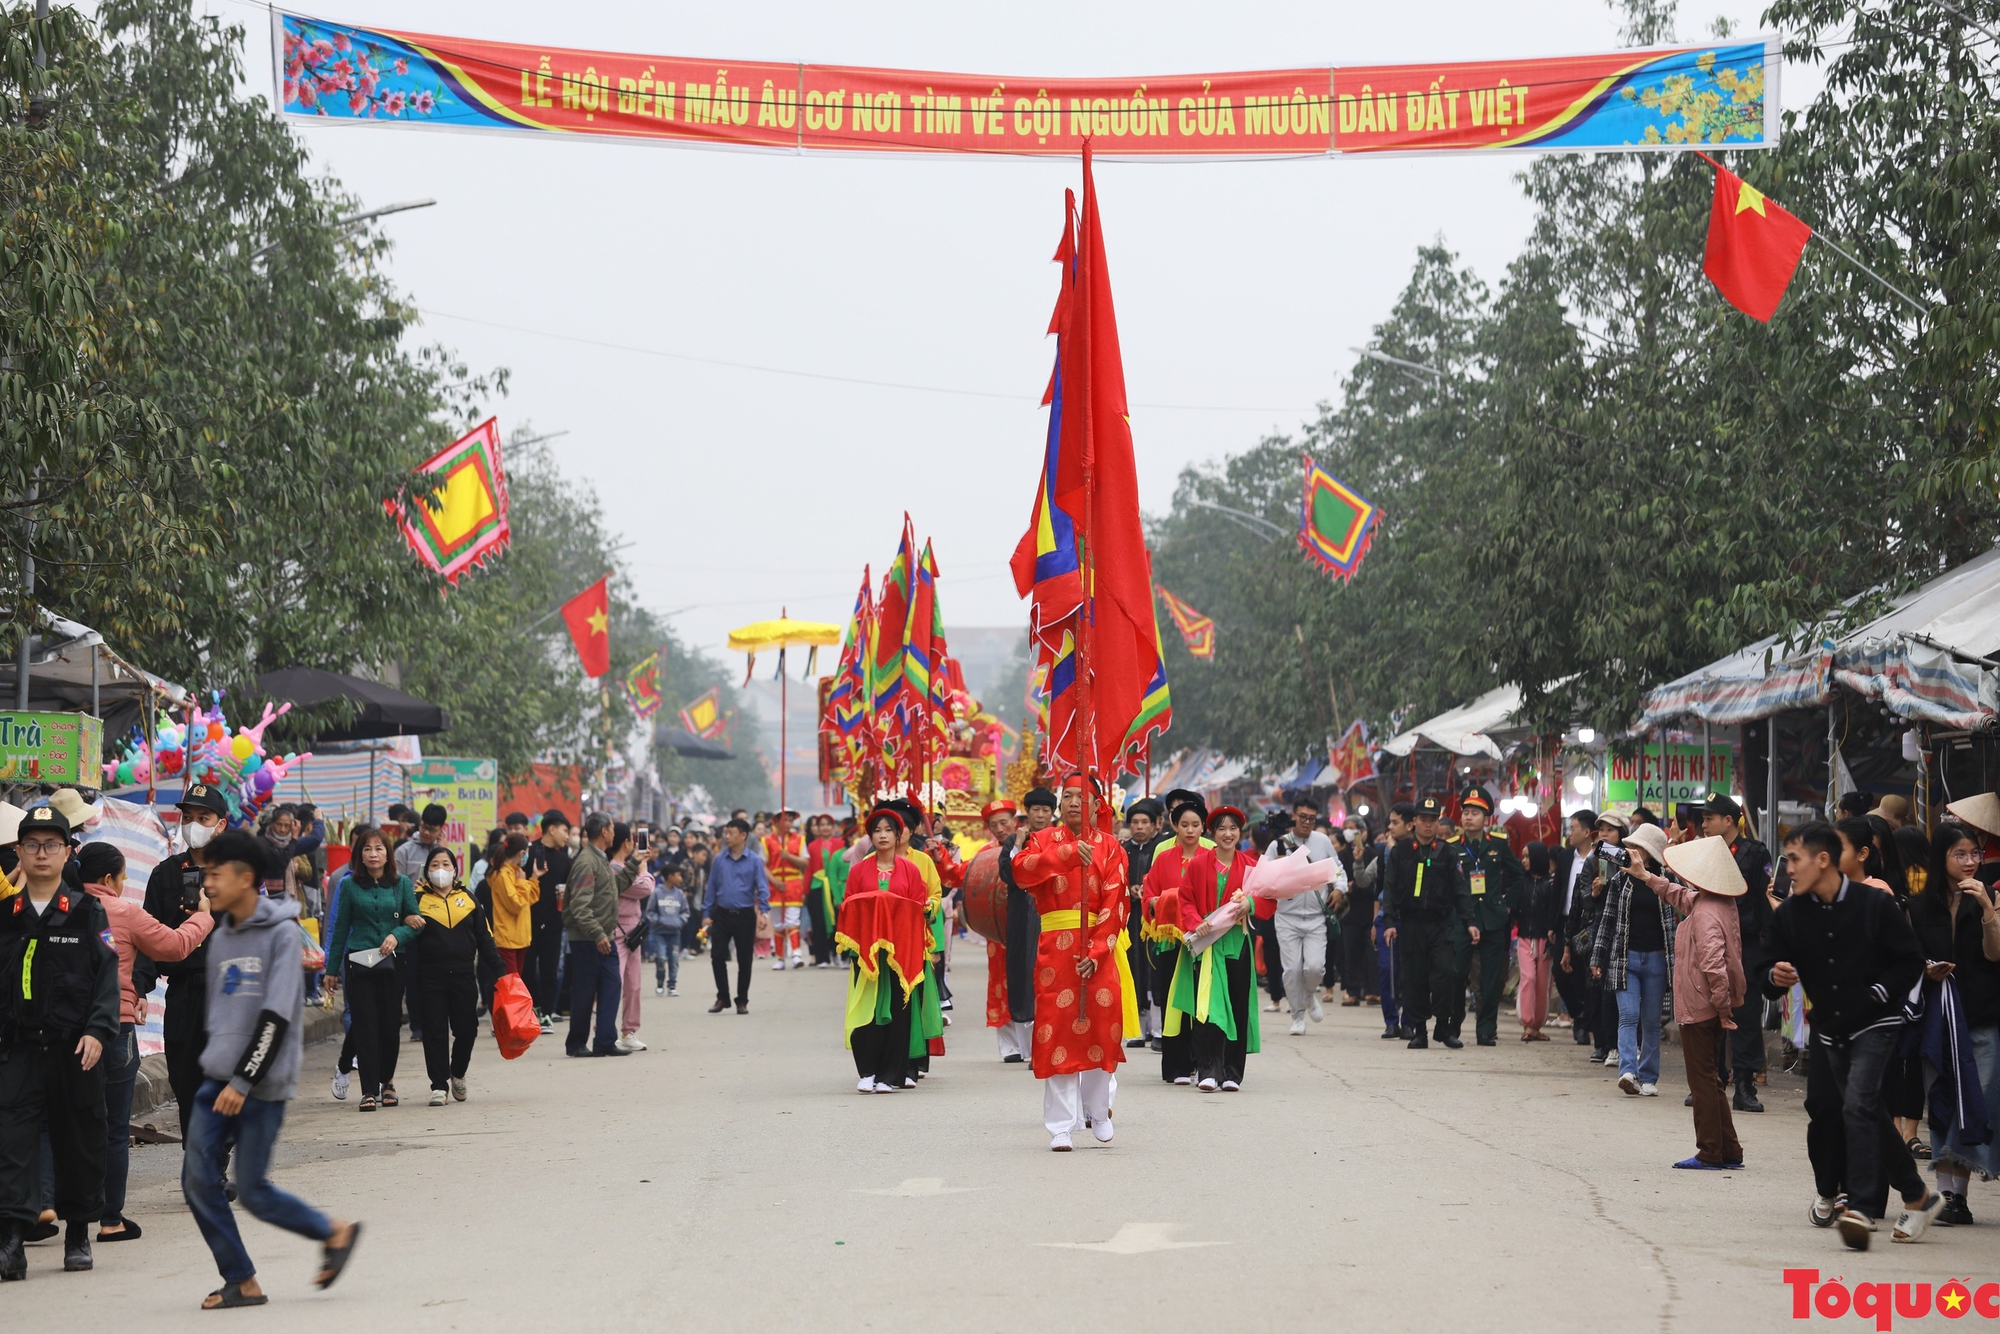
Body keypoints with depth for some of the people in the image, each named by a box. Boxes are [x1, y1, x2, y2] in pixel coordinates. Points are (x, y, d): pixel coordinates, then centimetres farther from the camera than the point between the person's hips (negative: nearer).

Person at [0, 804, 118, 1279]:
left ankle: (78, 1235, 21)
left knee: (79, 1141, 7)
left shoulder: (88, 912, 3)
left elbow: (107, 976, -2)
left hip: (75, 1047, -1)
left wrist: (98, 1031, -14)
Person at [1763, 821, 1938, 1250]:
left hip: (1875, 1024, -5)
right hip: (1830, 1030, 5)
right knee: (1872, 1116, 13)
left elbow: (1912, 960, -4)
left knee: (1858, 1107, -22)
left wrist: (1878, 993, -13)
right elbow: (1766, 975, 0)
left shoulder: (1874, 904, -12)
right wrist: (1776, 976, -22)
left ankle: (1858, 1207, -24)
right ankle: (1918, 1196, 29)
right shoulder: (1788, 915, -2)